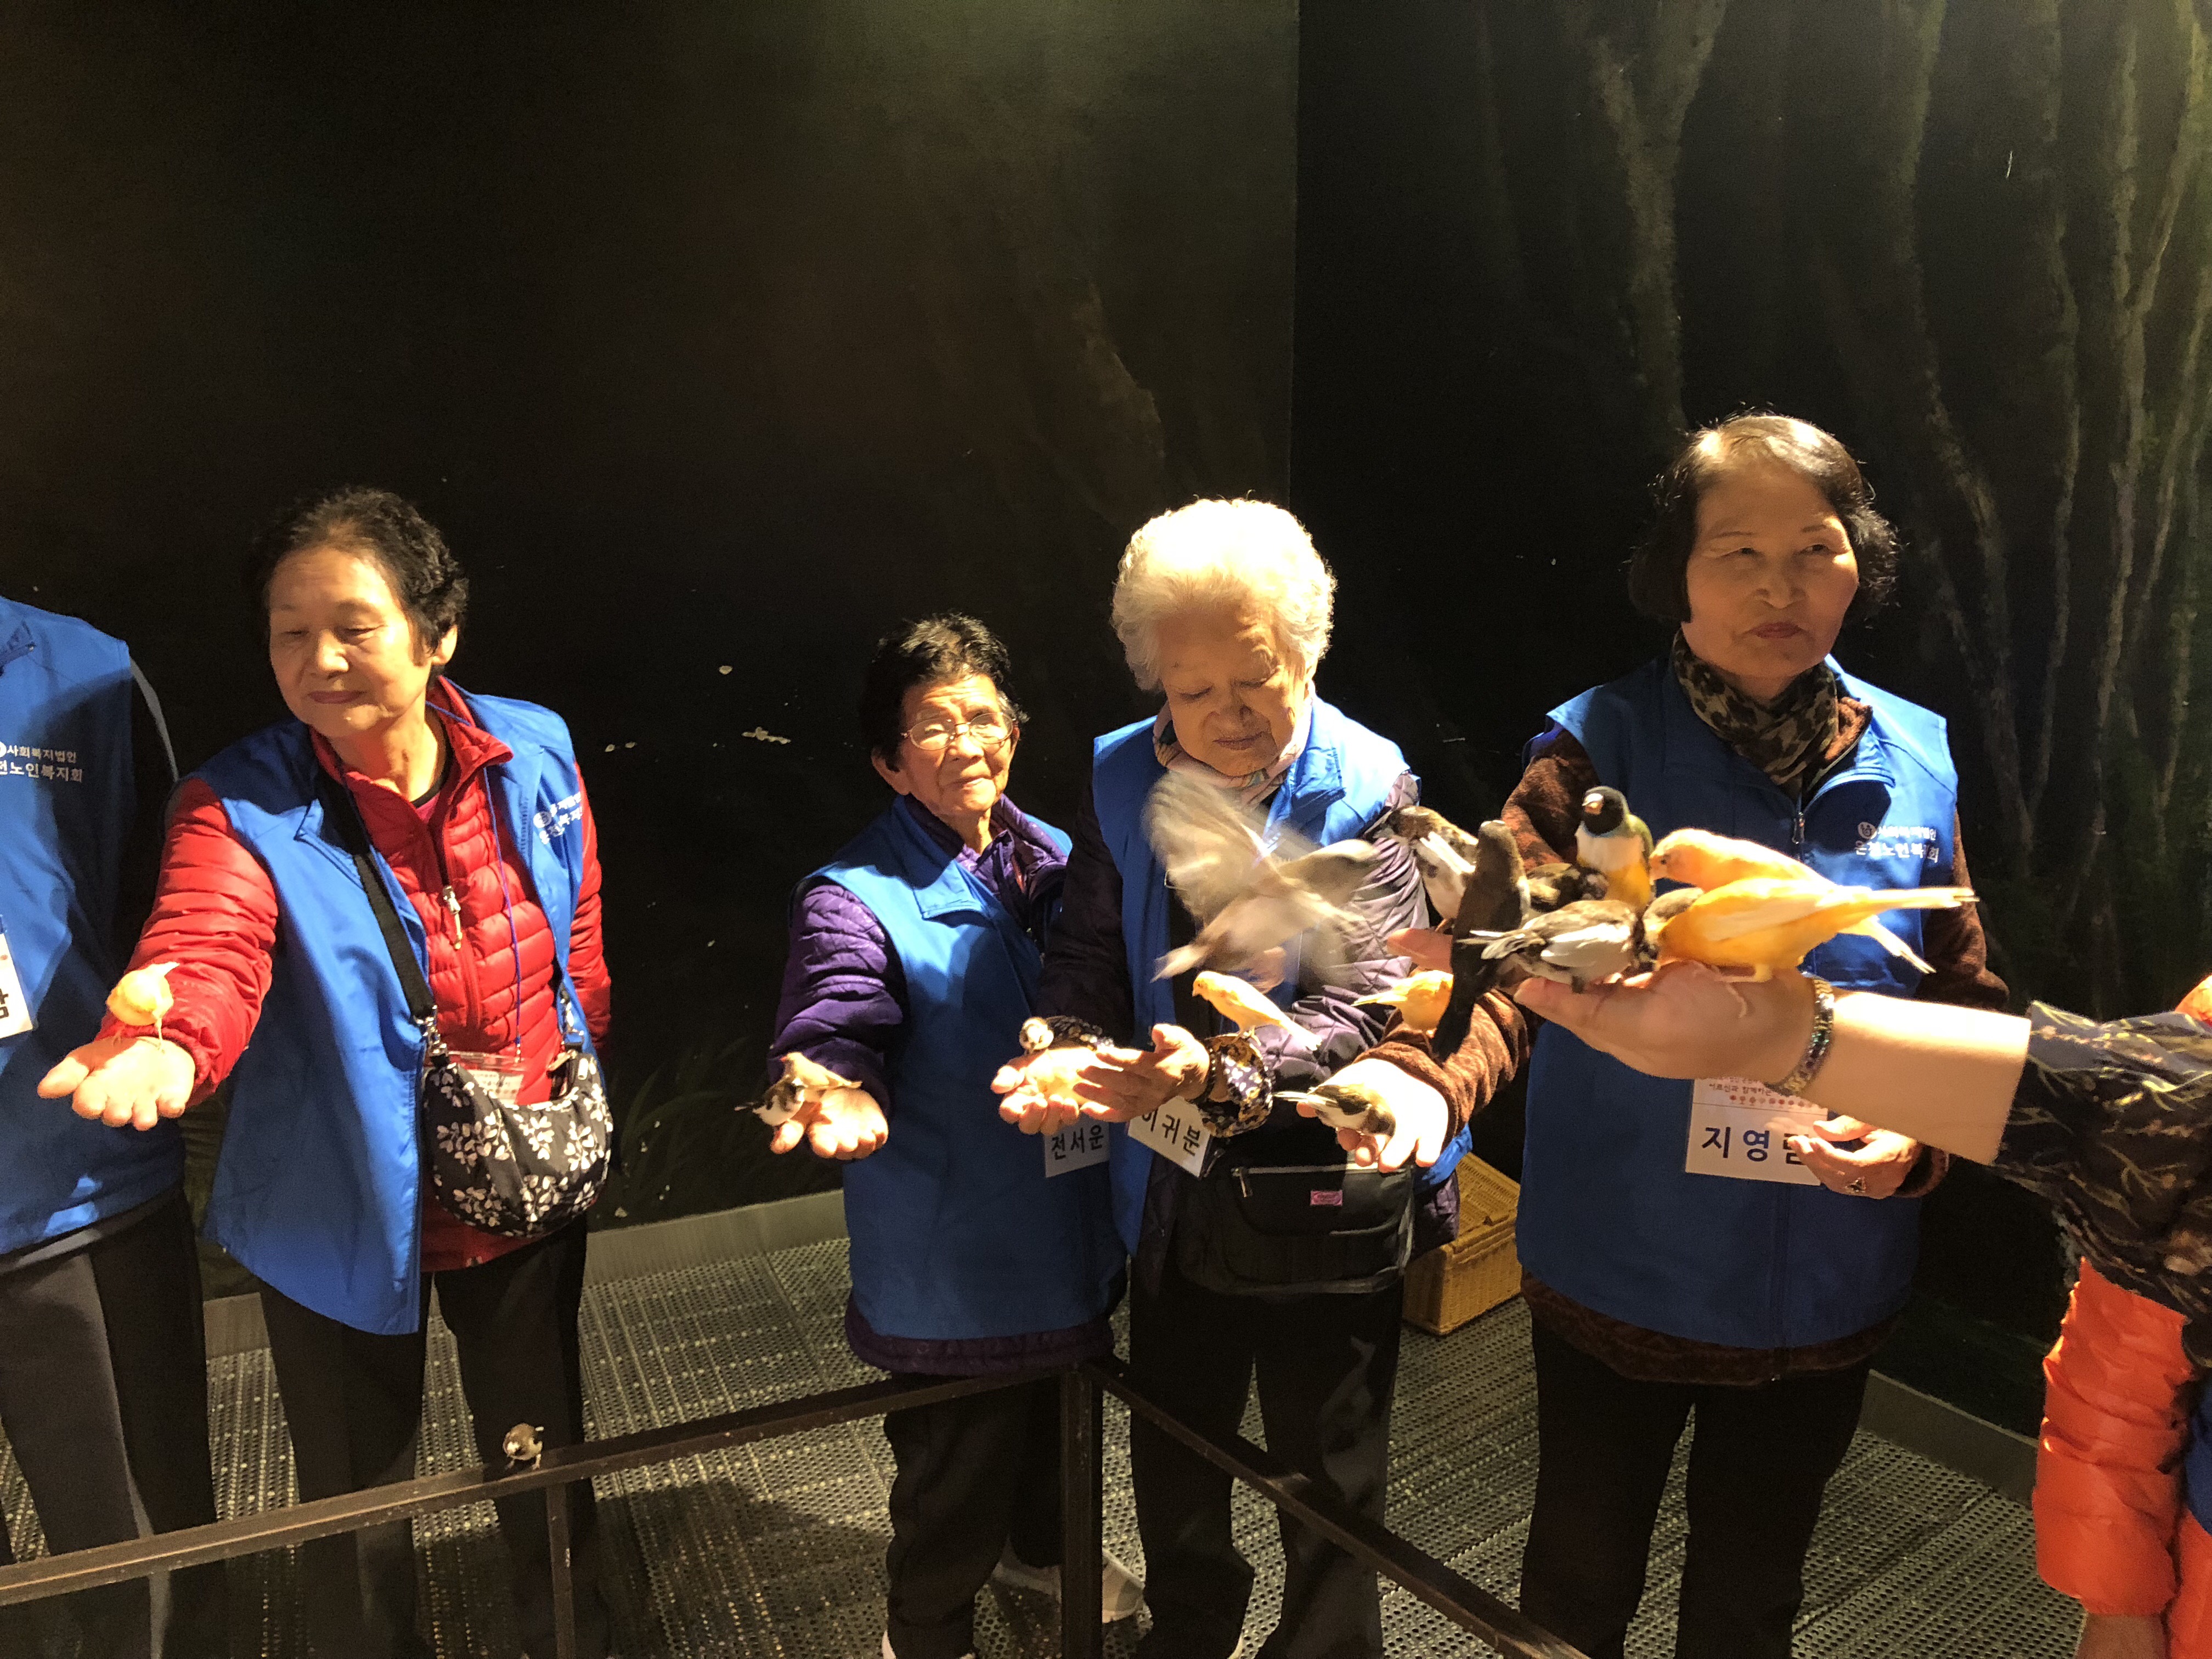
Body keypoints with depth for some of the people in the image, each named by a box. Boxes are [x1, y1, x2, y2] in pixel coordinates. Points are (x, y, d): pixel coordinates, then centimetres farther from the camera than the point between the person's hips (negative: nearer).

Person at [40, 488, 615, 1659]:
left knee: (545, 1466, 23)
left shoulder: (535, 755, -9)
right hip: (342, 1222, -2)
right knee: (356, 1510, 18)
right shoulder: (238, 809, -16)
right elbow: (207, 951, -35)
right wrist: (164, 1047, -57)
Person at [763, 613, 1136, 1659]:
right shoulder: (856, 900, -19)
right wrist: (846, 1096, -51)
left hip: (1068, 1214, 7)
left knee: (1062, 1410, 29)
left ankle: (1040, 1547, 60)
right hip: (953, 1251, -6)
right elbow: (835, 1031, -31)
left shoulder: (1053, 860, 0)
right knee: (959, 1460, 12)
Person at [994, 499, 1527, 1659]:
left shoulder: (1366, 791, -15)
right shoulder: (1122, 778, -4)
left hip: (1321, 1202, -4)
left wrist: (1220, 1065, -38)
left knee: (1330, 1494, 16)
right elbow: (1088, 954, -2)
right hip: (1173, 1193, 4)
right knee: (1171, 1474, 25)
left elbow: (1355, 1005, -21)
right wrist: (1074, 1048, -24)